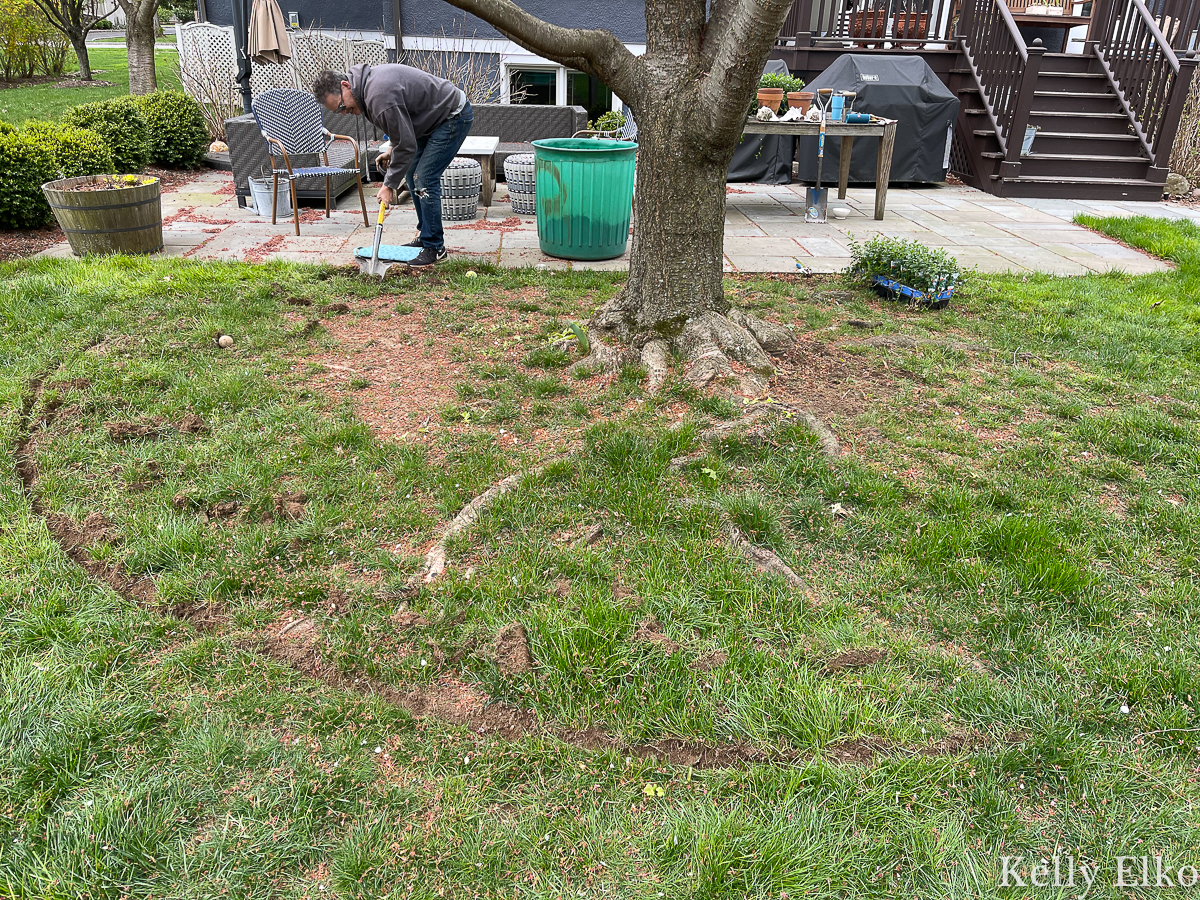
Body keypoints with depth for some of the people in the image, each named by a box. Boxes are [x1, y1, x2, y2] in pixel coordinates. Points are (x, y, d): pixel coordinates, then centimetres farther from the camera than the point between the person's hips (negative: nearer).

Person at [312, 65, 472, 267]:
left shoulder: (380, 96, -30)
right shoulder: (367, 83, 1)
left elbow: (406, 145, -24)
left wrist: (389, 184, -16)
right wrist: (392, 150, 11)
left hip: (454, 117, -11)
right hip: (434, 117, 11)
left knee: (425, 180, -14)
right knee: (412, 177, 12)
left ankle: (435, 248, -6)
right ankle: (426, 238, 21)